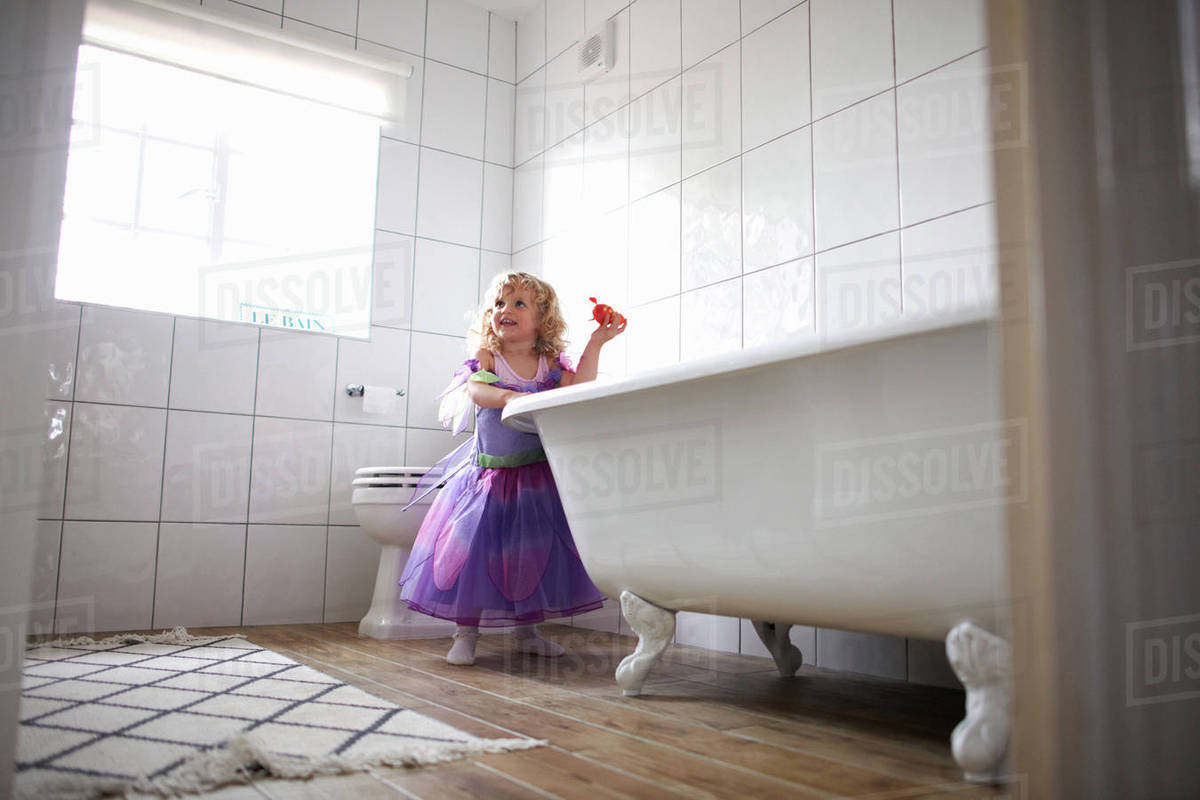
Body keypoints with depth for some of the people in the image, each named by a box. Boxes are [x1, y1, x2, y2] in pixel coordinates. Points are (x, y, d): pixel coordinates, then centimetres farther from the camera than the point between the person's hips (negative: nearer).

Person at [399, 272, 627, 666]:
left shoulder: (550, 364, 3)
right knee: (474, 546, -6)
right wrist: (506, 396, -38)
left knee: (534, 551, 7)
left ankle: (526, 630, 23)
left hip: (537, 477, 2)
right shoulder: (486, 358, -2)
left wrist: (595, 344, -16)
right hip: (489, 472, -2)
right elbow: (475, 389, -20)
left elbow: (579, 388, -12)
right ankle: (466, 631, 7)